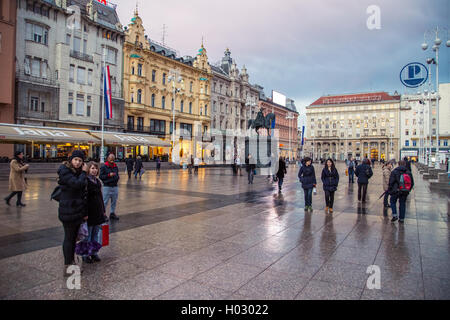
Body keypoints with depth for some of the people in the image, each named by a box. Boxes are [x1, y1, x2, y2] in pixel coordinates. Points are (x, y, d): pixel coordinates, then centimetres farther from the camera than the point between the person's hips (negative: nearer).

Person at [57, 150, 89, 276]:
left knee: (73, 237, 15)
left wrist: (85, 212, 13)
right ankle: (67, 266, 8)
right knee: (69, 237, -1)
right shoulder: (65, 171, -12)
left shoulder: (78, 172, 10)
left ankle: (72, 261, 28)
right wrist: (84, 173, -14)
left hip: (78, 210, 7)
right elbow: (77, 184, -29)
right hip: (68, 211, -7)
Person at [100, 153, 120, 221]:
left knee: (114, 201, 12)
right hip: (107, 187, -5)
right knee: (105, 202, -2)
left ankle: (112, 213, 23)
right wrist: (109, 175, -15)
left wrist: (117, 177, 4)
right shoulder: (104, 167, -4)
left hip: (115, 187, 5)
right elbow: (101, 176, -8)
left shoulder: (115, 167, 11)